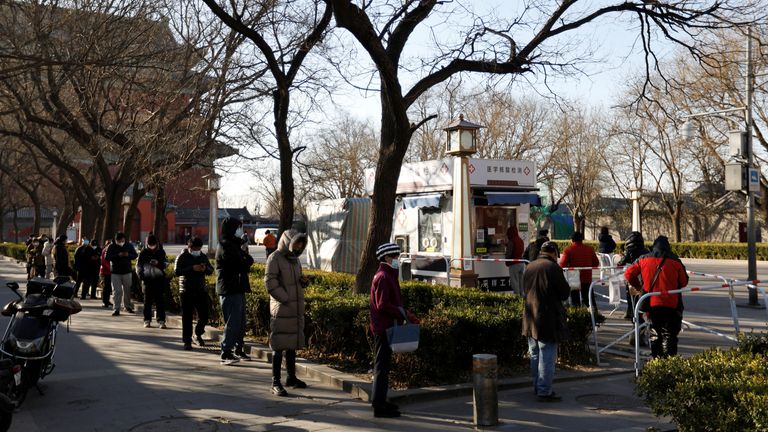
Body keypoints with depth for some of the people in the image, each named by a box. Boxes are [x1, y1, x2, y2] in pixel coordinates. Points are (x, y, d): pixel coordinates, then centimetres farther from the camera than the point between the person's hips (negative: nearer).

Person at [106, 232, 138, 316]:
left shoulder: (129, 245, 3)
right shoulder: (111, 247, -1)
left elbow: (135, 255, 5)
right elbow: (107, 257, -9)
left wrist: (128, 255, -16)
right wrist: (118, 255, -21)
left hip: (127, 272, 2)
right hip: (115, 272, -2)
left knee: (127, 290, 10)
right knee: (117, 291, -4)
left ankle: (128, 306, 25)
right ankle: (116, 309, -1)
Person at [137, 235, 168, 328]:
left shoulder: (161, 252, 6)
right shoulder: (144, 252, 4)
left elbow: (166, 264, 6)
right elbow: (138, 265, 7)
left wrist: (158, 263, -13)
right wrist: (141, 275, -6)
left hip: (159, 279, 0)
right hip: (147, 279, 0)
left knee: (160, 301, -3)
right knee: (147, 301, 5)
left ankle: (161, 321, -1)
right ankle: (147, 320, 12)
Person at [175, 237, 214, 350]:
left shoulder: (203, 256, 12)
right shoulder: (182, 256, -2)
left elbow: (211, 271, 14)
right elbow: (176, 271, -13)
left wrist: (205, 268, -10)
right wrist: (192, 269, -23)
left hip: (201, 290, 4)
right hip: (187, 291, -4)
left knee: (204, 316, 3)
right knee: (187, 317, -1)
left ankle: (198, 335, 28)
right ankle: (187, 341, 7)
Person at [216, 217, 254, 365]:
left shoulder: (234, 244, 19)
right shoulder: (226, 246, -14)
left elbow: (246, 263, 15)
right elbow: (244, 264, -20)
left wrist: (245, 254, -5)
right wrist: (245, 252, -1)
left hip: (237, 289, 10)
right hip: (230, 290, -10)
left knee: (240, 322, 15)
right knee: (233, 322, -9)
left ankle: (239, 350, 25)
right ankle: (226, 354, -6)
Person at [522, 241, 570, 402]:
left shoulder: (529, 267, 10)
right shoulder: (553, 268, -14)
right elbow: (564, 293, -9)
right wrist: (567, 288, 10)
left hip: (530, 319, 8)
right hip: (548, 320, -8)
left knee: (535, 355, 16)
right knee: (547, 357, -2)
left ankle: (537, 387, 26)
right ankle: (544, 391, 0)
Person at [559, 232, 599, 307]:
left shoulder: (568, 250, -10)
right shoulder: (590, 249, 3)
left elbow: (562, 265, -16)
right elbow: (596, 263, 9)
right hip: (587, 278, 3)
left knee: (575, 301, 5)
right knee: (586, 299, 14)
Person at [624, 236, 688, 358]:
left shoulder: (643, 260, 5)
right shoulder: (675, 261, 0)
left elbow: (628, 274, 4)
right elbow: (684, 282, 4)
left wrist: (637, 287, 18)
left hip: (651, 302, 2)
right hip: (671, 304, -2)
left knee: (655, 333, 15)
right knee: (669, 334, 4)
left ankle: (656, 359, 16)